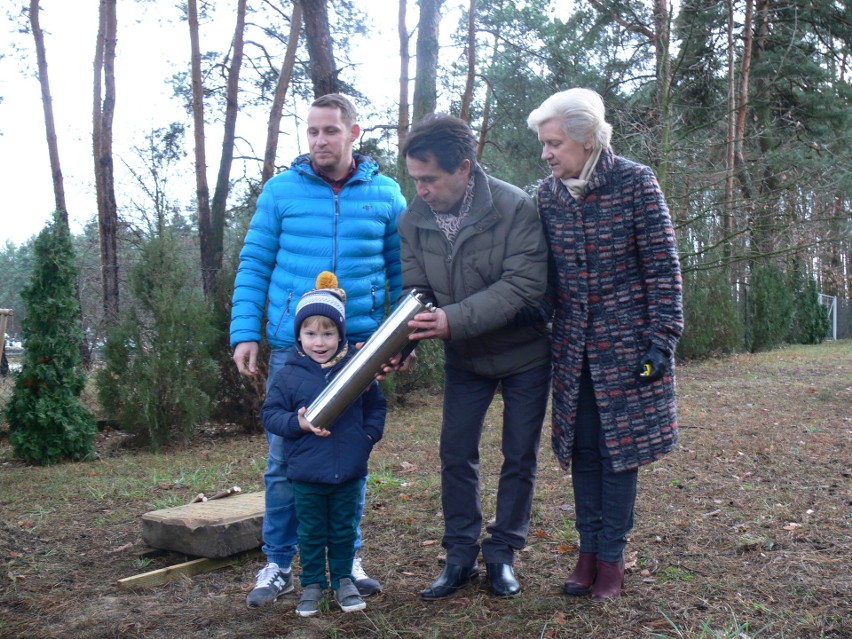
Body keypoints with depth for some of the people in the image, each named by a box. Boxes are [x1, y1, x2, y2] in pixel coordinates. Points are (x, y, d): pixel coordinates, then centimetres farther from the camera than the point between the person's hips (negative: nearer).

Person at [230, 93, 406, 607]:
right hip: (292, 347, 0)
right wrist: (245, 333, -6)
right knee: (285, 460, 3)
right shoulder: (281, 190, 3)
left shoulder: (385, 194, 5)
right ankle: (278, 564, 18)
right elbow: (254, 265, 4)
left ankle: (349, 557, 25)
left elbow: (401, 271, 10)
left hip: (359, 347, 1)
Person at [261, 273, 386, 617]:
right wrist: (298, 423, -19)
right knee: (311, 533, 12)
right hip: (307, 475, -1)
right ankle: (312, 583, 27)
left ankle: (343, 579, 32)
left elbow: (376, 405, 10)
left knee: (344, 530, 15)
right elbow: (270, 413, -3)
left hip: (349, 472, 1)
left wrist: (370, 434, -4)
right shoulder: (288, 375, -7)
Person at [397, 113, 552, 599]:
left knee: (520, 457, 7)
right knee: (456, 454, 4)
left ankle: (503, 554, 23)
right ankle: (461, 556, 19)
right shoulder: (414, 220, -12)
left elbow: (525, 284, -30)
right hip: (464, 358, 4)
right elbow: (416, 291, -9)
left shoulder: (515, 207, -26)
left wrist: (454, 319, -38)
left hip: (524, 352, -3)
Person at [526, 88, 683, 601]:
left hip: (627, 341, -4)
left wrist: (661, 338, -12)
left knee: (619, 447, 3)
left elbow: (663, 266, -8)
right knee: (583, 448, 7)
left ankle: (612, 557, 14)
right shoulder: (546, 195, 2)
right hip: (573, 345, 4)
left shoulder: (635, 183, -10)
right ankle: (589, 550, 19)